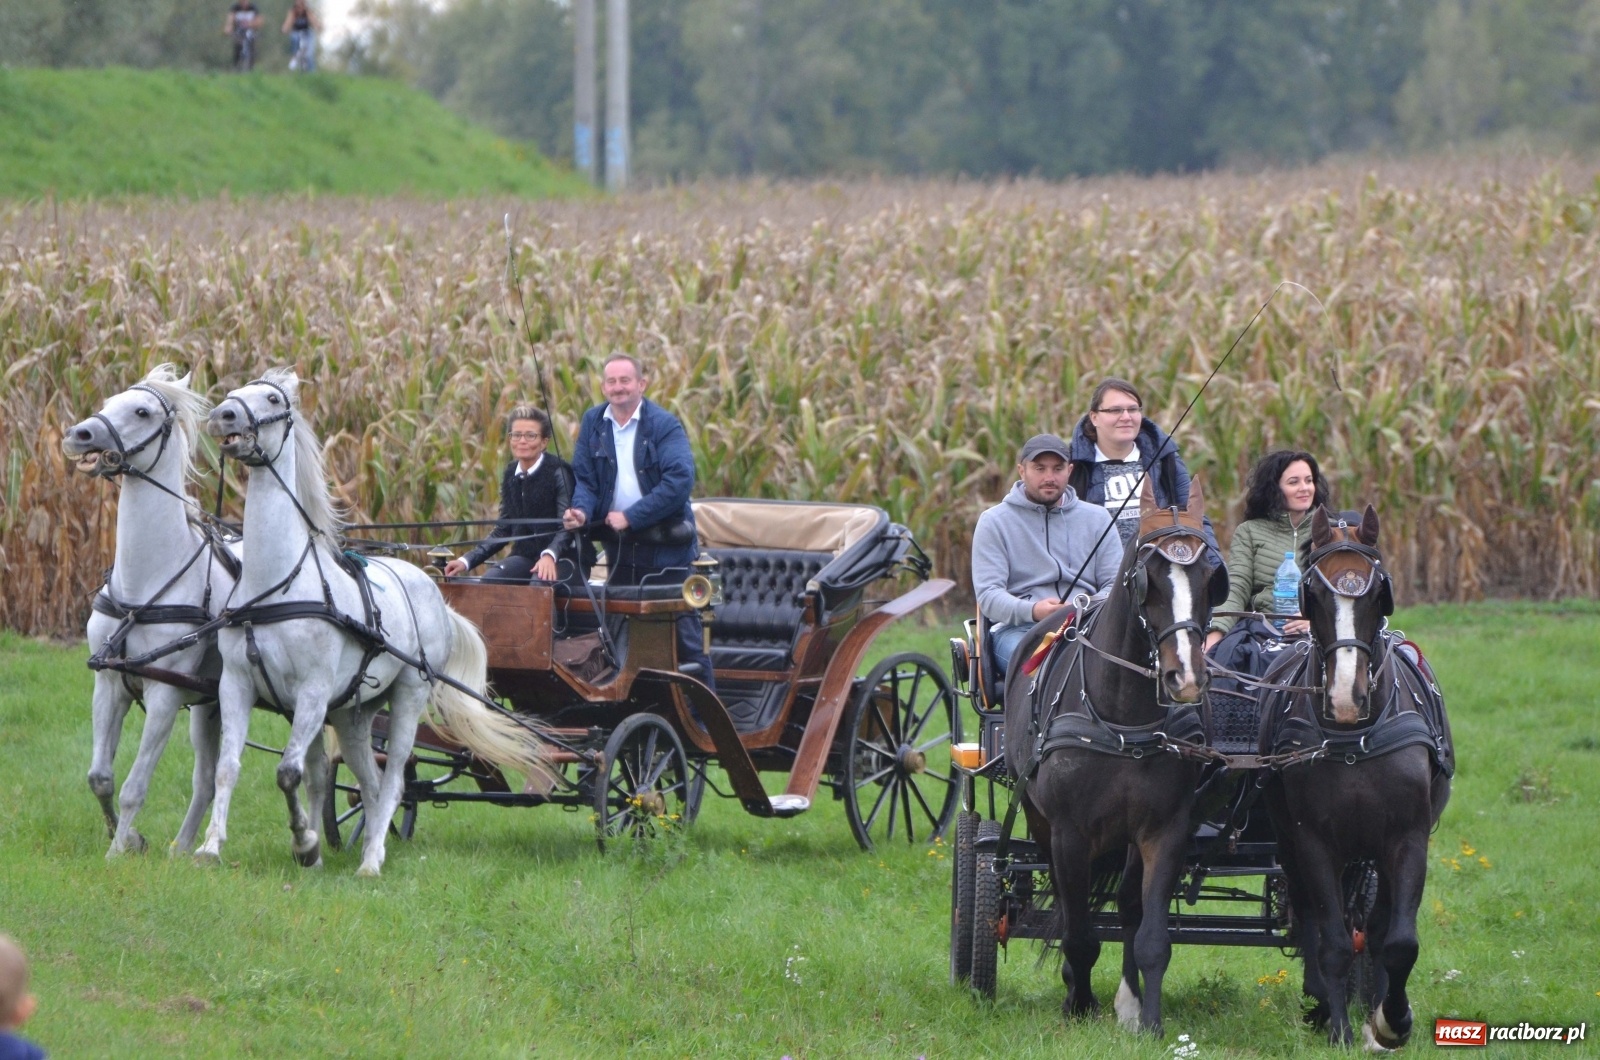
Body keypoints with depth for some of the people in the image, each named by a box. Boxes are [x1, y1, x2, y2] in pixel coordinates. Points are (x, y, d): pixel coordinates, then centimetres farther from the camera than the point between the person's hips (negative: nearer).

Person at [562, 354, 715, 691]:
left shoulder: (664, 425, -9)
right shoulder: (593, 423, 6)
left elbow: (679, 480, -18)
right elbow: (583, 477, 6)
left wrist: (631, 517, -20)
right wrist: (581, 510, -16)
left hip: (664, 547, -5)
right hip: (618, 546, 5)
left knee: (683, 632, -4)